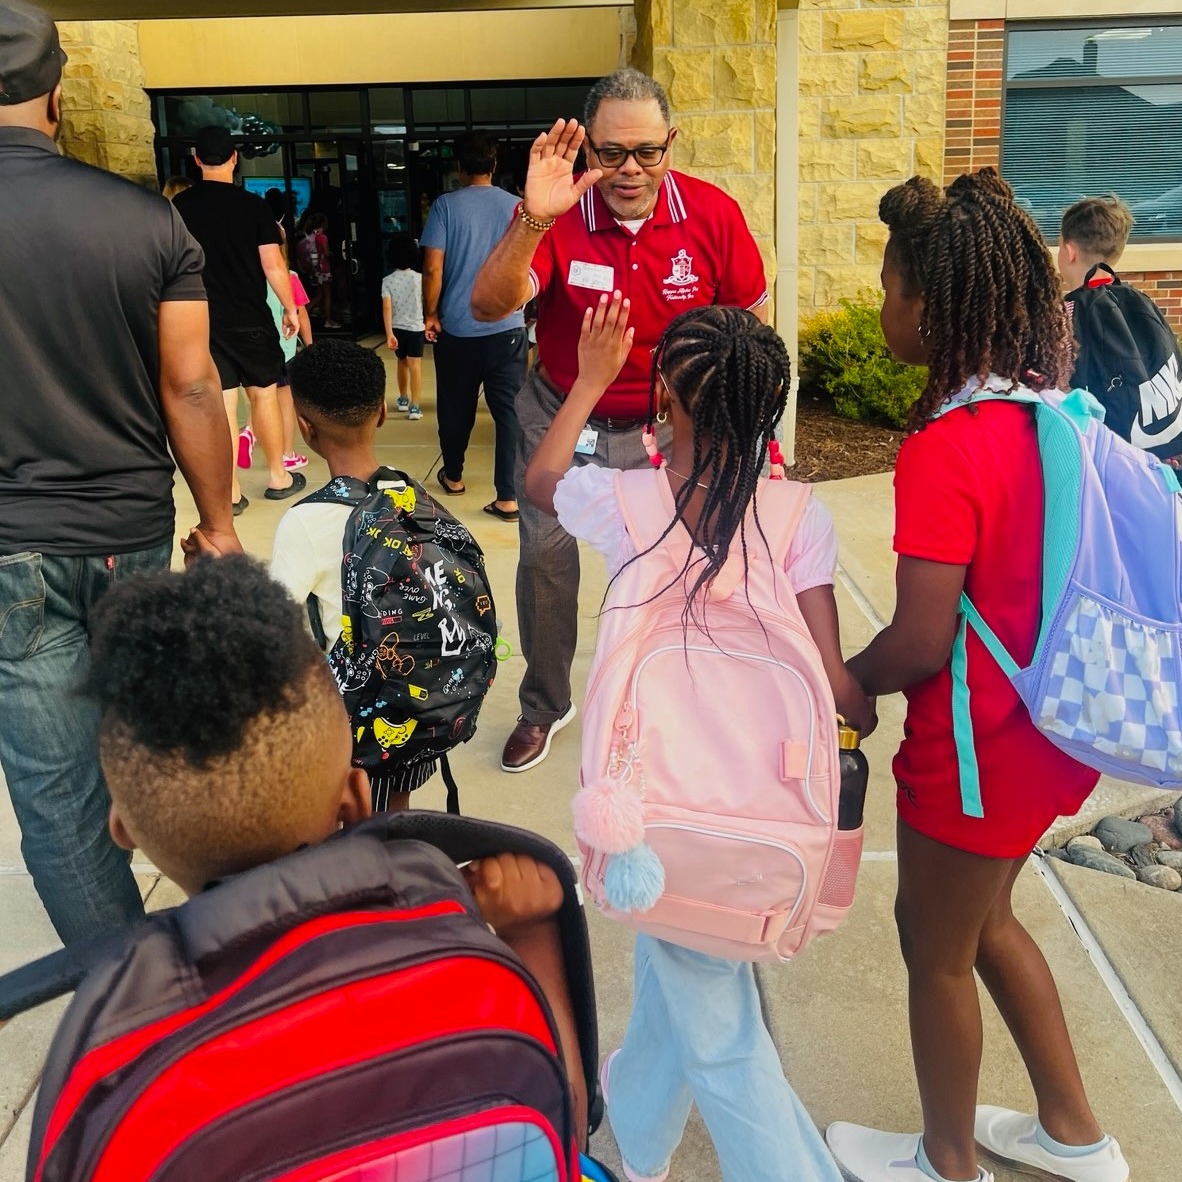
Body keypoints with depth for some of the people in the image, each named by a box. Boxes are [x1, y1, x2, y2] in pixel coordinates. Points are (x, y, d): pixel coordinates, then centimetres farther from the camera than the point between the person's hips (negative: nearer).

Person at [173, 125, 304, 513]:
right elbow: (273, 265, -8)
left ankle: (230, 492, 7)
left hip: (204, 320, 2)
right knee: (264, 394, 12)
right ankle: (278, 477, 22)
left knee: (221, 404, 3)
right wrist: (290, 308, 5)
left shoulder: (179, 206, 0)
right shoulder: (253, 205, -7)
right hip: (251, 319, -2)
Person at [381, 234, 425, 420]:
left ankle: (403, 399, 36)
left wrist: (389, 333, -14)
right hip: (415, 327, -2)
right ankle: (414, 406, -15)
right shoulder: (419, 278, -8)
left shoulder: (388, 280, -6)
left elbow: (386, 308, -13)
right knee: (414, 366, -5)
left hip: (397, 328, 2)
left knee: (402, 363, 21)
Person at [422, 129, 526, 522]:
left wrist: (430, 314, 3)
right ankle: (508, 496, -5)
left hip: (456, 327, 0)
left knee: (456, 406, 17)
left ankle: (453, 476, 36)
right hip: (507, 327, 0)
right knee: (509, 410, 0)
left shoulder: (446, 205, -5)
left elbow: (433, 268, -9)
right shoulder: (516, 206, 0)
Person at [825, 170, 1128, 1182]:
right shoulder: (1052, 411, -1)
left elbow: (918, 644, -26)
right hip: (1046, 728, 8)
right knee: (983, 919, 28)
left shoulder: (943, 452, -27)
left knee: (936, 947, 15)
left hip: (976, 750, -8)